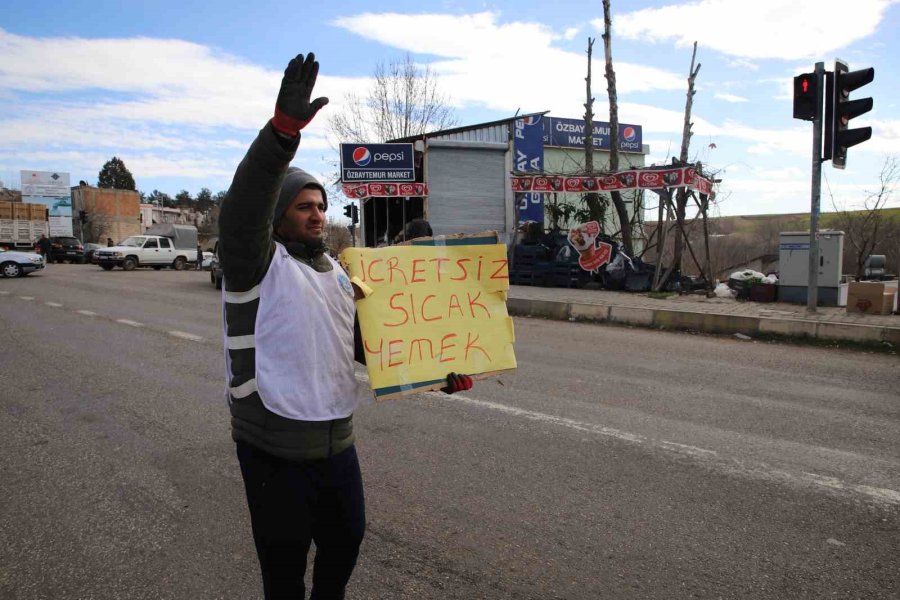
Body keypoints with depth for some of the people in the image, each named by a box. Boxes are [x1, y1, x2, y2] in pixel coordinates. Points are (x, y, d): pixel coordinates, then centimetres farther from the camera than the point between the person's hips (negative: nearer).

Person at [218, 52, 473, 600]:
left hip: (337, 441, 7)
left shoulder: (339, 275, 10)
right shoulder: (258, 264, -11)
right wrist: (284, 129, -45)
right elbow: (244, 208, -32)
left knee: (346, 540, 24)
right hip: (276, 449, -6)